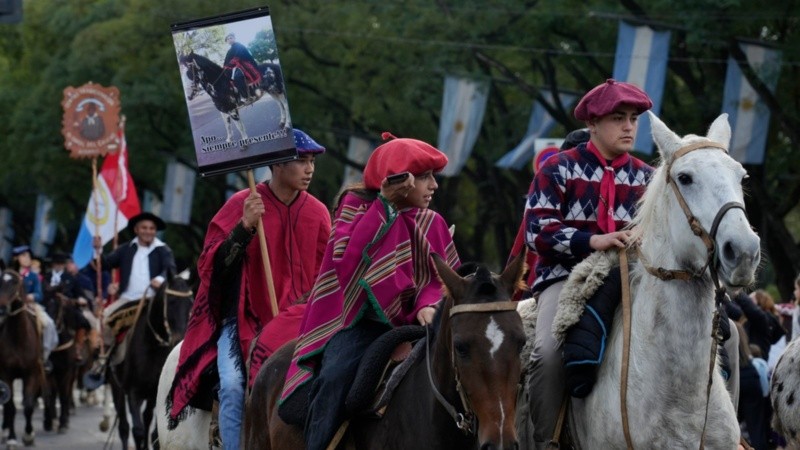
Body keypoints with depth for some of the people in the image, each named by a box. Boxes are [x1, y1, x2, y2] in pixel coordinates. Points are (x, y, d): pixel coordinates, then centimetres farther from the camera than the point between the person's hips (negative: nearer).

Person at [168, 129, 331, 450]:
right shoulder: (242, 205, -6)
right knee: (234, 386, -24)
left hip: (294, 321, 3)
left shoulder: (317, 212, 3)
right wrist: (245, 227, -22)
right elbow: (209, 265, -10)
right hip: (242, 319, -3)